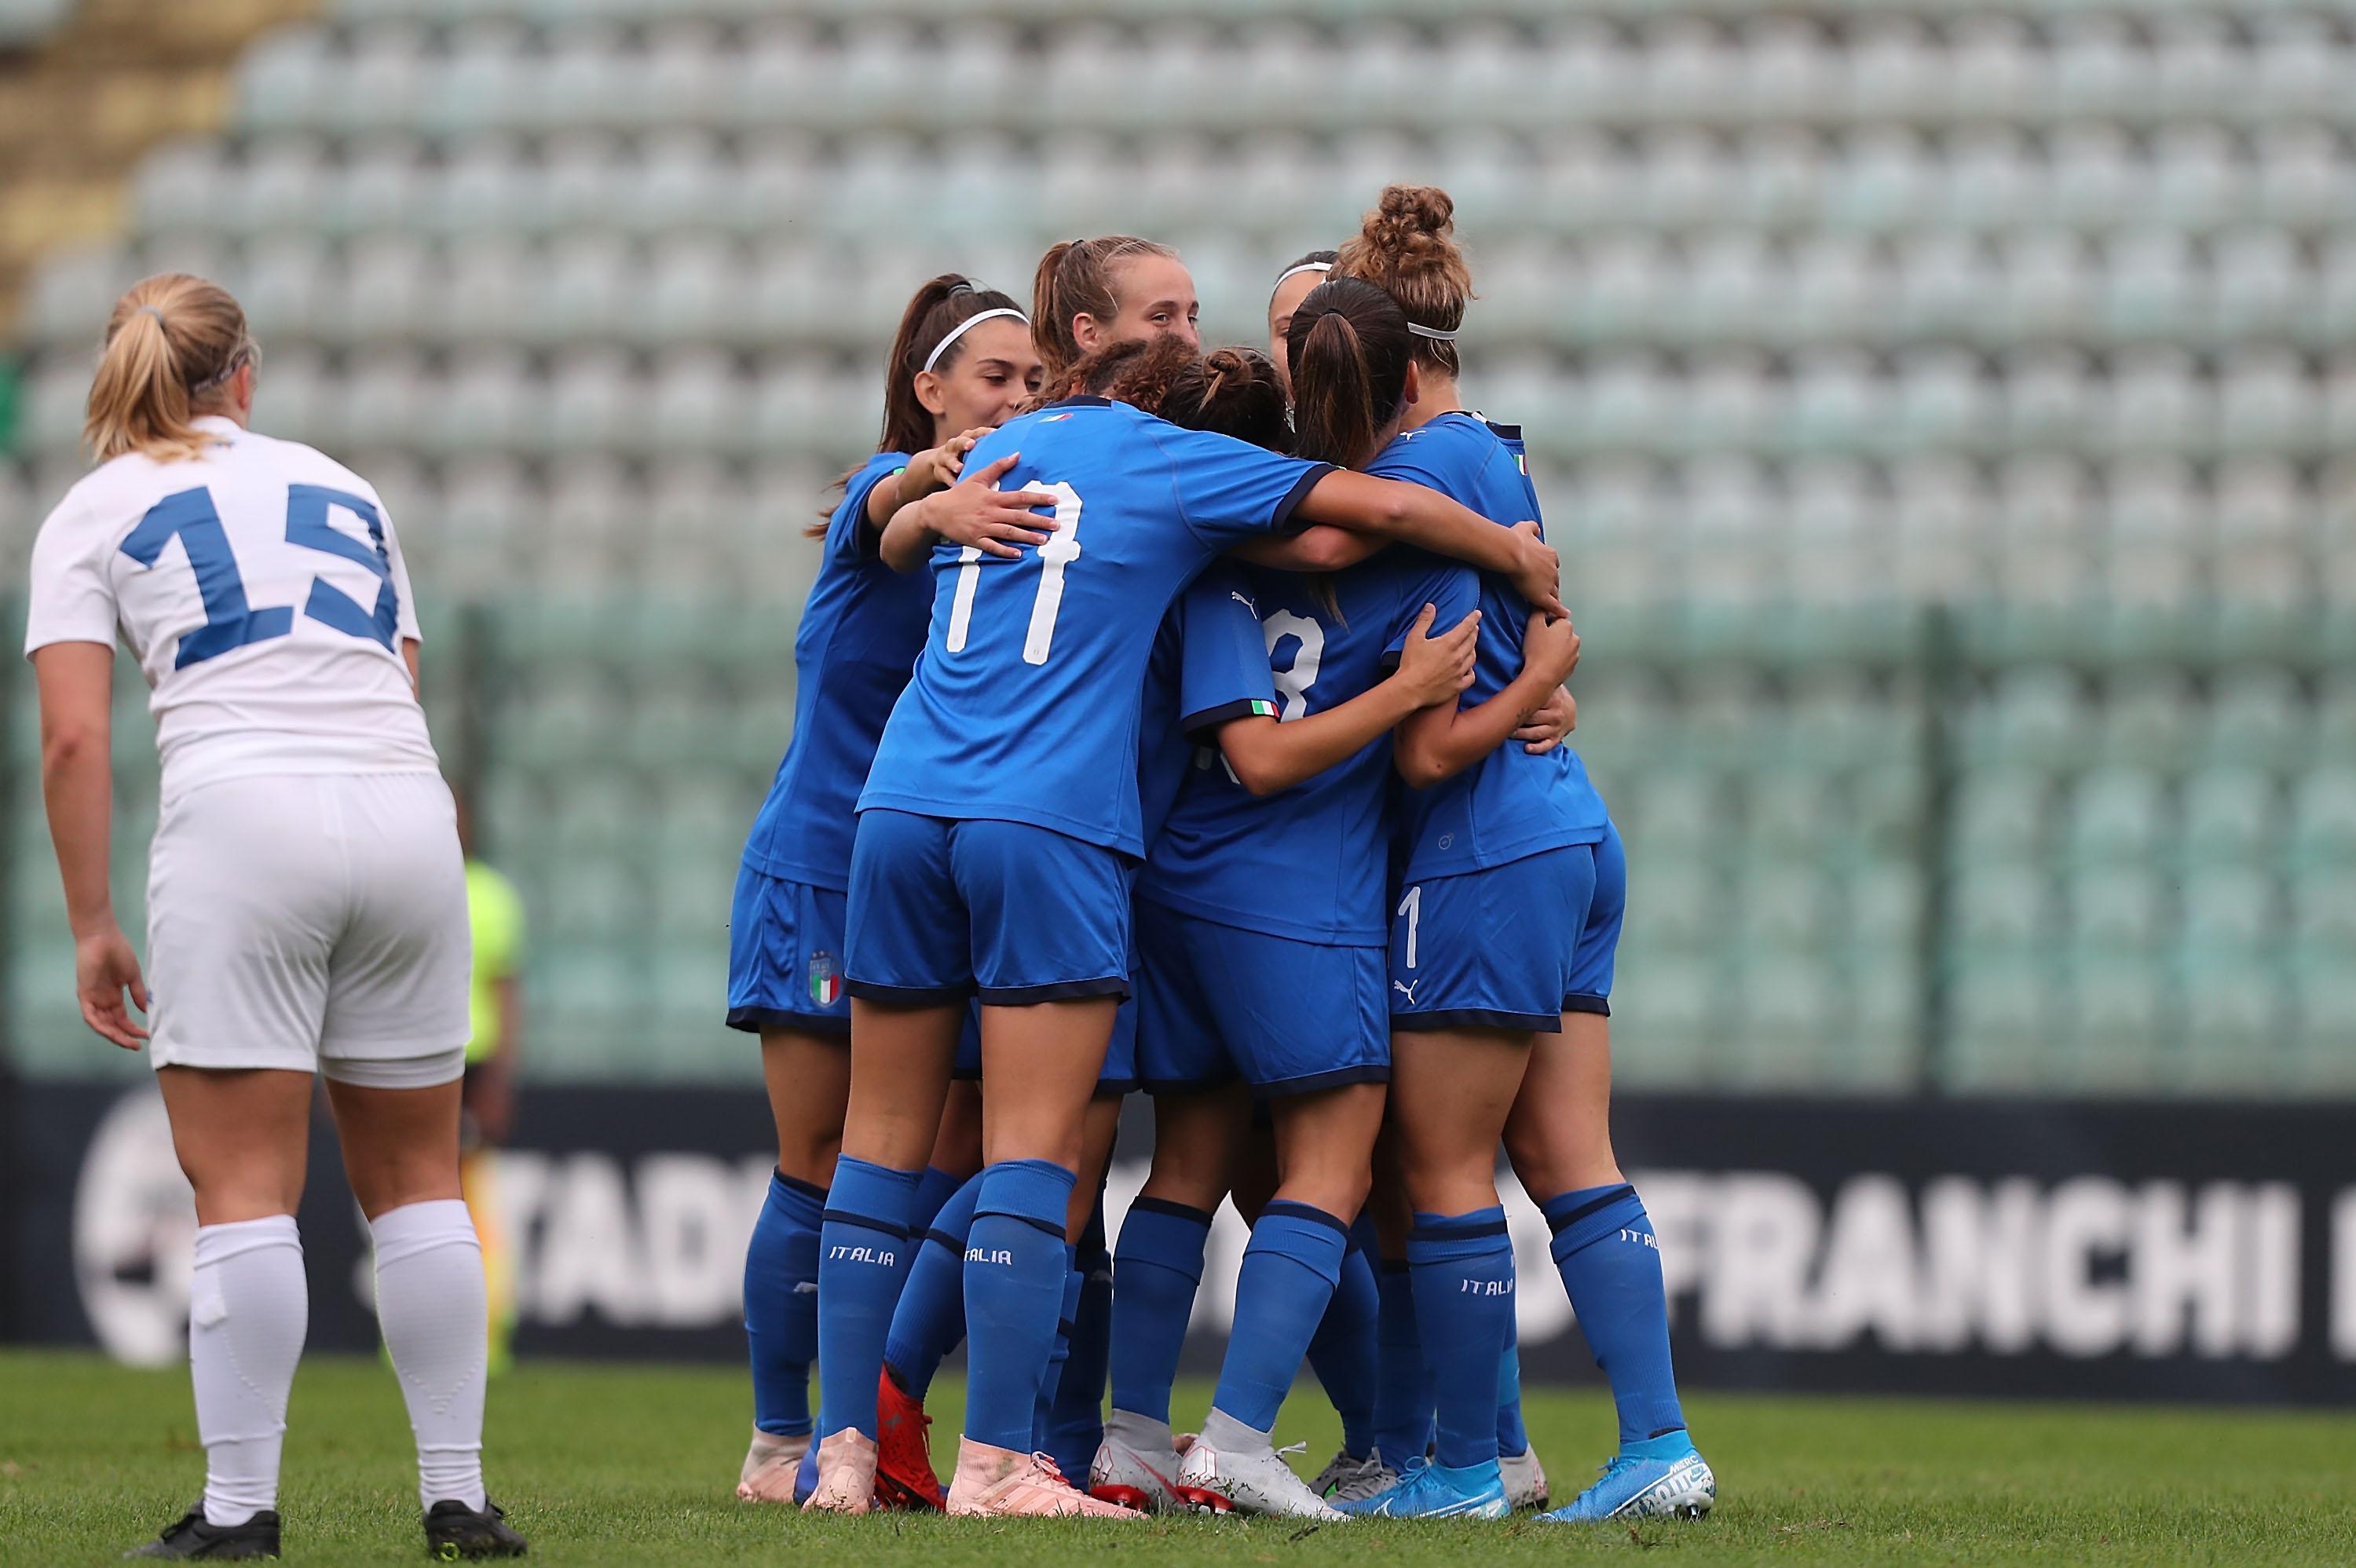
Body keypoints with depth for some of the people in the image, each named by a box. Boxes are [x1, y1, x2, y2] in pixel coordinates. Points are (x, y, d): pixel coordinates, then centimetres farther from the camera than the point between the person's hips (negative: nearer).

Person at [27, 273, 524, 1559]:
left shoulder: (94, 512, 12)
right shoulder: (342, 489, 24)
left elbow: (73, 739, 2)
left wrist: (90, 924, 6)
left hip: (242, 820, -4)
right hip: (407, 813, 4)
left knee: (245, 1186, -2)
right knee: (414, 1178, 11)